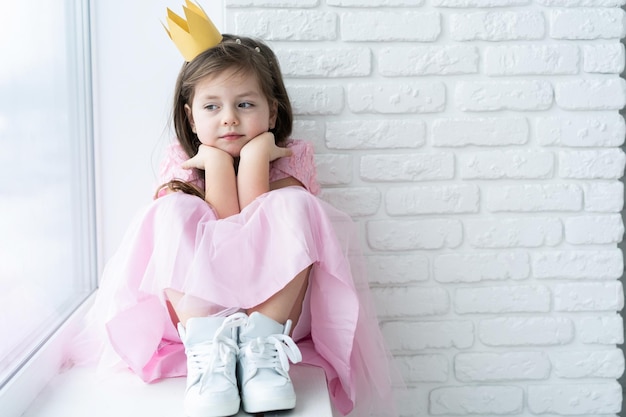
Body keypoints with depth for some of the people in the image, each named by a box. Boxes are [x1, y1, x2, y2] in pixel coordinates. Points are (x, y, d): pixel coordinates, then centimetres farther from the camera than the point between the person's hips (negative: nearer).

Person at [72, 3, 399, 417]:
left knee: (293, 203, -24)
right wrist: (217, 161, -15)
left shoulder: (292, 158, 1)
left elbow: (264, 229, -15)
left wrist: (255, 155, -17)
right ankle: (206, 349, -35)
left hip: (278, 302, -1)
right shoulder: (183, 162, 3)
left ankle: (262, 343, -31)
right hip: (196, 304, 1)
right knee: (176, 209, -22)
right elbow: (224, 229, -12)